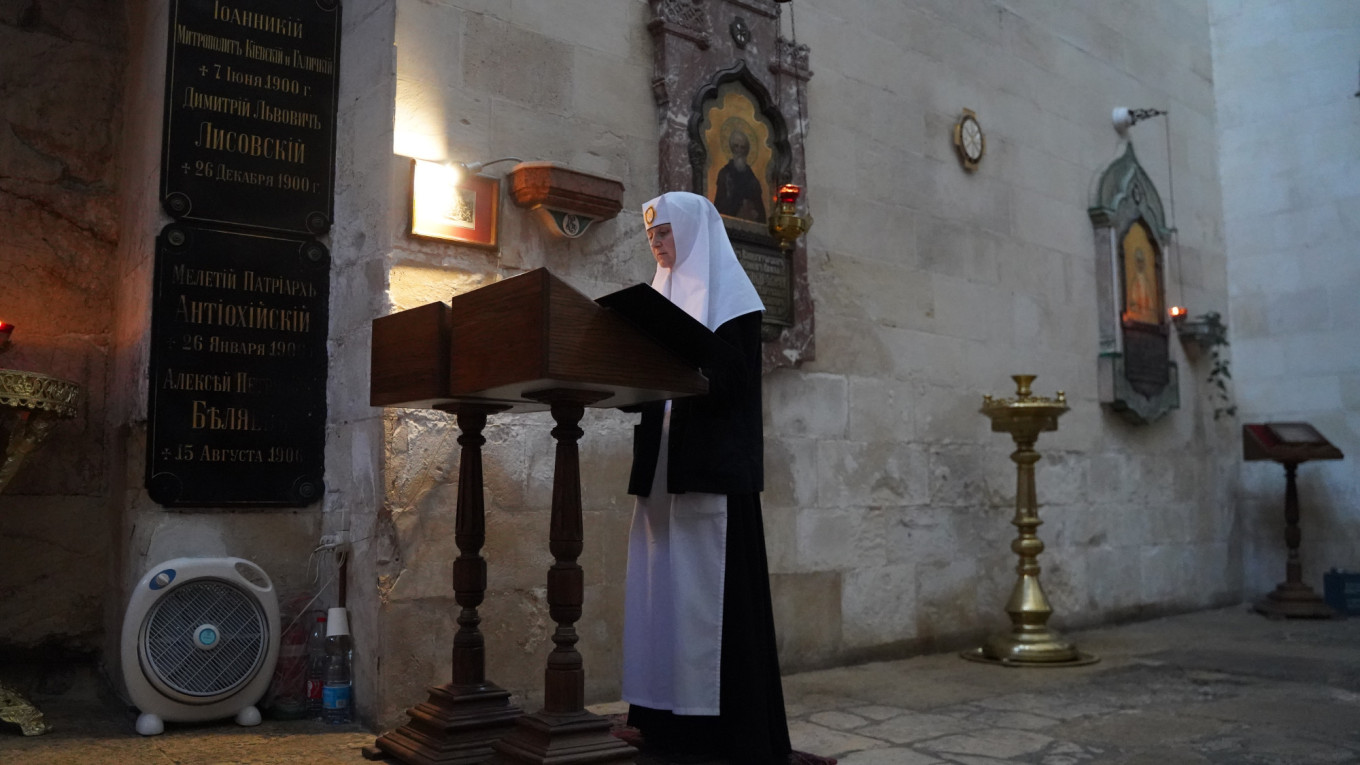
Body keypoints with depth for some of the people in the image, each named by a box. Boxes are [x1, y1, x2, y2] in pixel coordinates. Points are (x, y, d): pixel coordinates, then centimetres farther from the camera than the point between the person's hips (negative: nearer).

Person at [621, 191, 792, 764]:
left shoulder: (728, 293, 0)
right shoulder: (663, 294, 21)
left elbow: (730, 378, -14)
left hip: (712, 466, -8)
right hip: (663, 465, 8)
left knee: (708, 585, -8)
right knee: (664, 583, 6)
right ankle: (667, 716, 13)